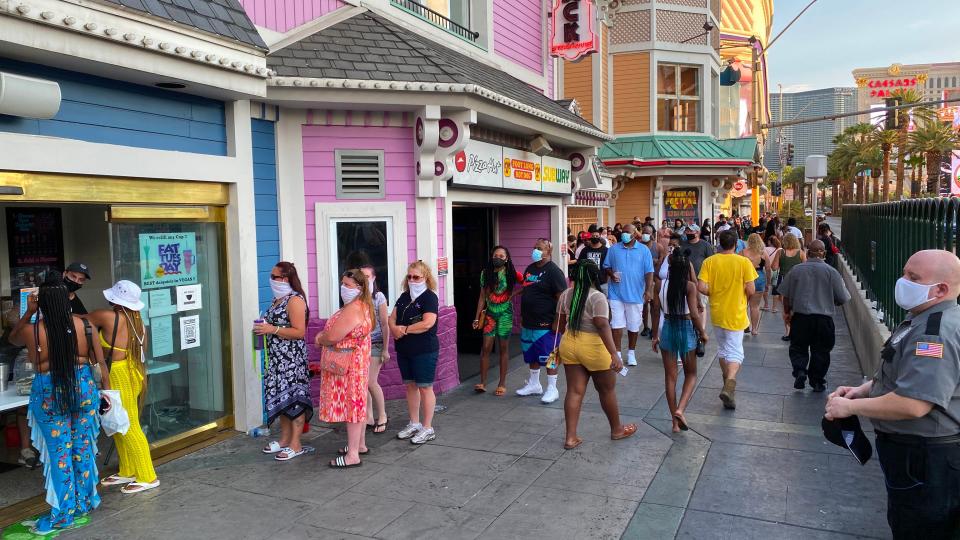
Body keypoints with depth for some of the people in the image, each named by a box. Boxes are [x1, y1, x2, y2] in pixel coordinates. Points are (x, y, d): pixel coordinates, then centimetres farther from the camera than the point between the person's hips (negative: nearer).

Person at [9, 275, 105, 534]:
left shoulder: (32, 331, -13)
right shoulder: (84, 325, -9)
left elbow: (13, 338, 14)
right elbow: (100, 362, -2)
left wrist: (28, 313, 6)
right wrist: (106, 388, 10)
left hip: (48, 394, -2)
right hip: (83, 388, 2)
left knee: (59, 452, 8)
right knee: (83, 447, 16)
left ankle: (64, 513, 16)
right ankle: (86, 501, 30)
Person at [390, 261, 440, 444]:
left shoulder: (430, 297, -11)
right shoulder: (404, 296, 11)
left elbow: (427, 323, -22)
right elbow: (392, 317, 10)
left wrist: (405, 329, -14)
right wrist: (394, 328, -13)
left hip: (424, 351, -7)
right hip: (404, 350, 7)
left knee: (425, 387, 1)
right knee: (410, 386, 14)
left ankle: (427, 428, 10)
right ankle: (414, 424, 27)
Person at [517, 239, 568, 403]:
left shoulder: (553, 271, -12)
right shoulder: (530, 268, 12)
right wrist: (522, 315, 18)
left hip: (546, 324, -8)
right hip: (528, 322, 8)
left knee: (549, 357, 2)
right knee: (532, 356, 18)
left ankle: (552, 389, 13)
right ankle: (534, 384, 33)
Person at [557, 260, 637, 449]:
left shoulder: (566, 295, 3)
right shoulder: (597, 297, -16)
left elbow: (560, 323, 11)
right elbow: (603, 326, -25)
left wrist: (560, 346, 25)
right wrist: (614, 354, -28)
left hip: (569, 345, 5)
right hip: (594, 348, -5)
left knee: (574, 391, 8)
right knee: (607, 390, 13)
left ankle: (570, 437, 8)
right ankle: (617, 430, 30)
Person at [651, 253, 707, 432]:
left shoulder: (661, 285, -3)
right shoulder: (690, 286, -12)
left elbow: (656, 312, 1)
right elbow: (694, 314, -17)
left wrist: (655, 336, 10)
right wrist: (702, 333, -2)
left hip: (667, 329, 3)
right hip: (686, 330, -2)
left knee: (670, 376, 10)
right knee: (691, 374, 15)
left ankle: (675, 421, 14)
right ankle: (680, 409, -6)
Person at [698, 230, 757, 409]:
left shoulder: (709, 262, -5)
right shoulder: (744, 262, -10)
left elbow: (701, 287, -13)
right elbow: (750, 290, -13)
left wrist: (714, 293, 6)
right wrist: (741, 294, 9)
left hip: (717, 313, 3)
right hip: (736, 314, -3)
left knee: (723, 349, 20)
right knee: (735, 353, 3)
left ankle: (728, 386, 30)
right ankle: (729, 386, -19)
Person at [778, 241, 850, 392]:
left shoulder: (796, 269, -2)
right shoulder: (831, 271, -5)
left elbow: (786, 296, 4)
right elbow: (842, 299, -1)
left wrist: (787, 312, 19)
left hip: (800, 316, 0)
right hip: (823, 318, 0)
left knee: (798, 347, 14)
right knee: (820, 351, 12)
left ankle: (799, 370, -8)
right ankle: (817, 381, 20)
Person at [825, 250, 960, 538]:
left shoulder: (936, 334, -28)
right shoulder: (924, 321, 9)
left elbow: (913, 404, -35)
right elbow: (899, 374, 21)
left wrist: (850, 406, -22)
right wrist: (862, 389, 4)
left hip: (925, 460, -11)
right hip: (915, 452, 11)